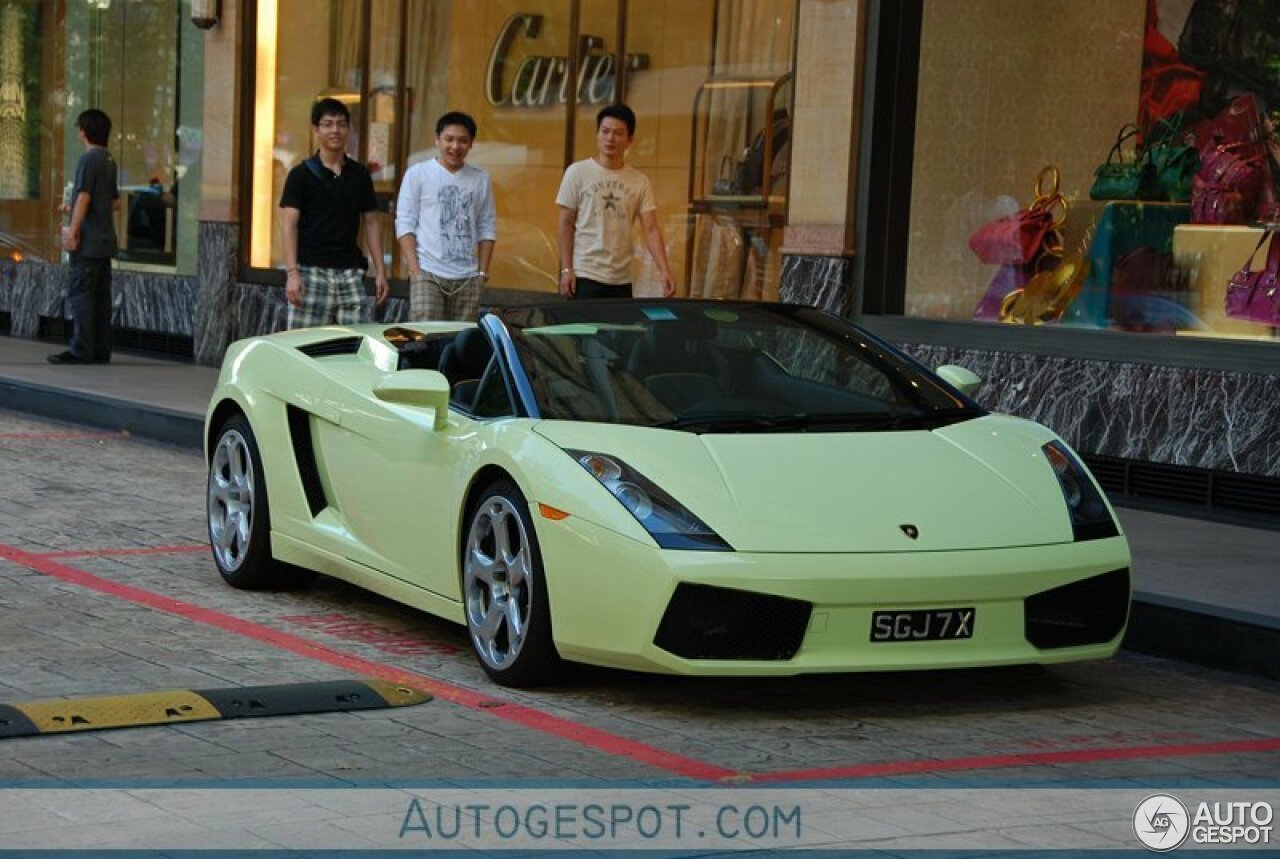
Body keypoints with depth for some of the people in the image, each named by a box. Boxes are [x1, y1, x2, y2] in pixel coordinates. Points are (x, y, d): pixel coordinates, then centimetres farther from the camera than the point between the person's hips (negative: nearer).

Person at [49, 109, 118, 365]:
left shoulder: (88, 159, -11)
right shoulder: (109, 161, 14)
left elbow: (83, 197, -17)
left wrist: (72, 232, -15)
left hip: (88, 242, -8)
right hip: (105, 241, 8)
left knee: (80, 295, -6)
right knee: (101, 296, 8)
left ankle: (81, 351, -8)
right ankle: (101, 350, 9)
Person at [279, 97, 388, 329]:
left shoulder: (360, 175, 13)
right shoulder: (301, 175, 1)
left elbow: (371, 223, 15)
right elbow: (289, 224, -4)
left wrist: (380, 271, 8)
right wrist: (292, 273, -14)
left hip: (350, 273, 4)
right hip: (311, 272, -3)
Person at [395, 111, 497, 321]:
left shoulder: (481, 179, 10)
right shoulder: (417, 174, 2)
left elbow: (487, 228, 13)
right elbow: (405, 224, 0)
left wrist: (483, 271, 6)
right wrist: (414, 270, -9)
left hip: (468, 277, 3)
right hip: (428, 273, -3)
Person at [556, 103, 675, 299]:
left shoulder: (640, 182, 4)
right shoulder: (578, 172, -2)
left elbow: (651, 229, 0)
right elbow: (566, 224, 0)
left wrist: (665, 271, -14)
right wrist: (566, 269, -7)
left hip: (622, 279, 3)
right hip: (585, 275, -3)